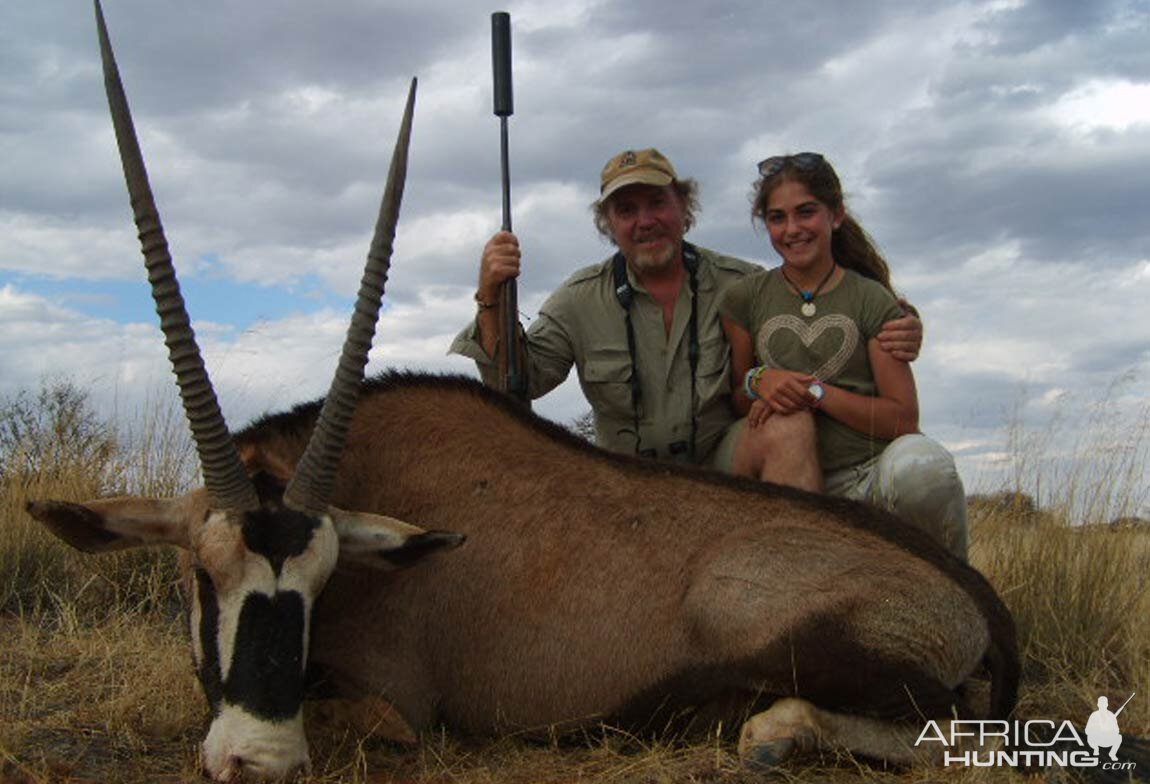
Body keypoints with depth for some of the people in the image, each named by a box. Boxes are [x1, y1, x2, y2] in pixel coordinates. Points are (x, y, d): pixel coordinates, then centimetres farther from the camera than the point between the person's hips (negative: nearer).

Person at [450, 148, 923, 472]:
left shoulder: (742, 284, -3)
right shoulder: (581, 299, 0)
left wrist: (888, 342, -21)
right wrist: (491, 303, -22)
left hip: (728, 464, -1)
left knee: (783, 431, -31)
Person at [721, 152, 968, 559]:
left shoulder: (872, 300, 5)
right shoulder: (744, 299, 10)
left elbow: (904, 418, -2)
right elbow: (733, 401, 13)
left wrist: (815, 391, -13)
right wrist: (758, 382, -11)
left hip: (874, 474, -1)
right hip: (800, 487, 2)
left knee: (919, 461, -34)